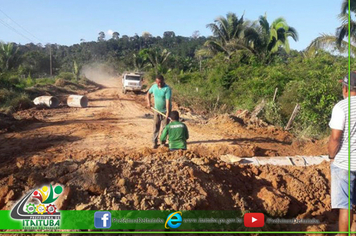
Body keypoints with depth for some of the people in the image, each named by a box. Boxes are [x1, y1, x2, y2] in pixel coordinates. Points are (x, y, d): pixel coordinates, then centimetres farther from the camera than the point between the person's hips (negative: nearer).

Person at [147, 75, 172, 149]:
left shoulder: (167, 89, -20)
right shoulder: (154, 86, -4)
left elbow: (168, 101, -25)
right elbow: (148, 93, 16)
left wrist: (167, 112, -31)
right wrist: (148, 102, 2)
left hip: (165, 110, -4)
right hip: (157, 110, 4)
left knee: (165, 127, 3)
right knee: (156, 126, 4)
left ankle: (163, 142, 16)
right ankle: (154, 142, 11)